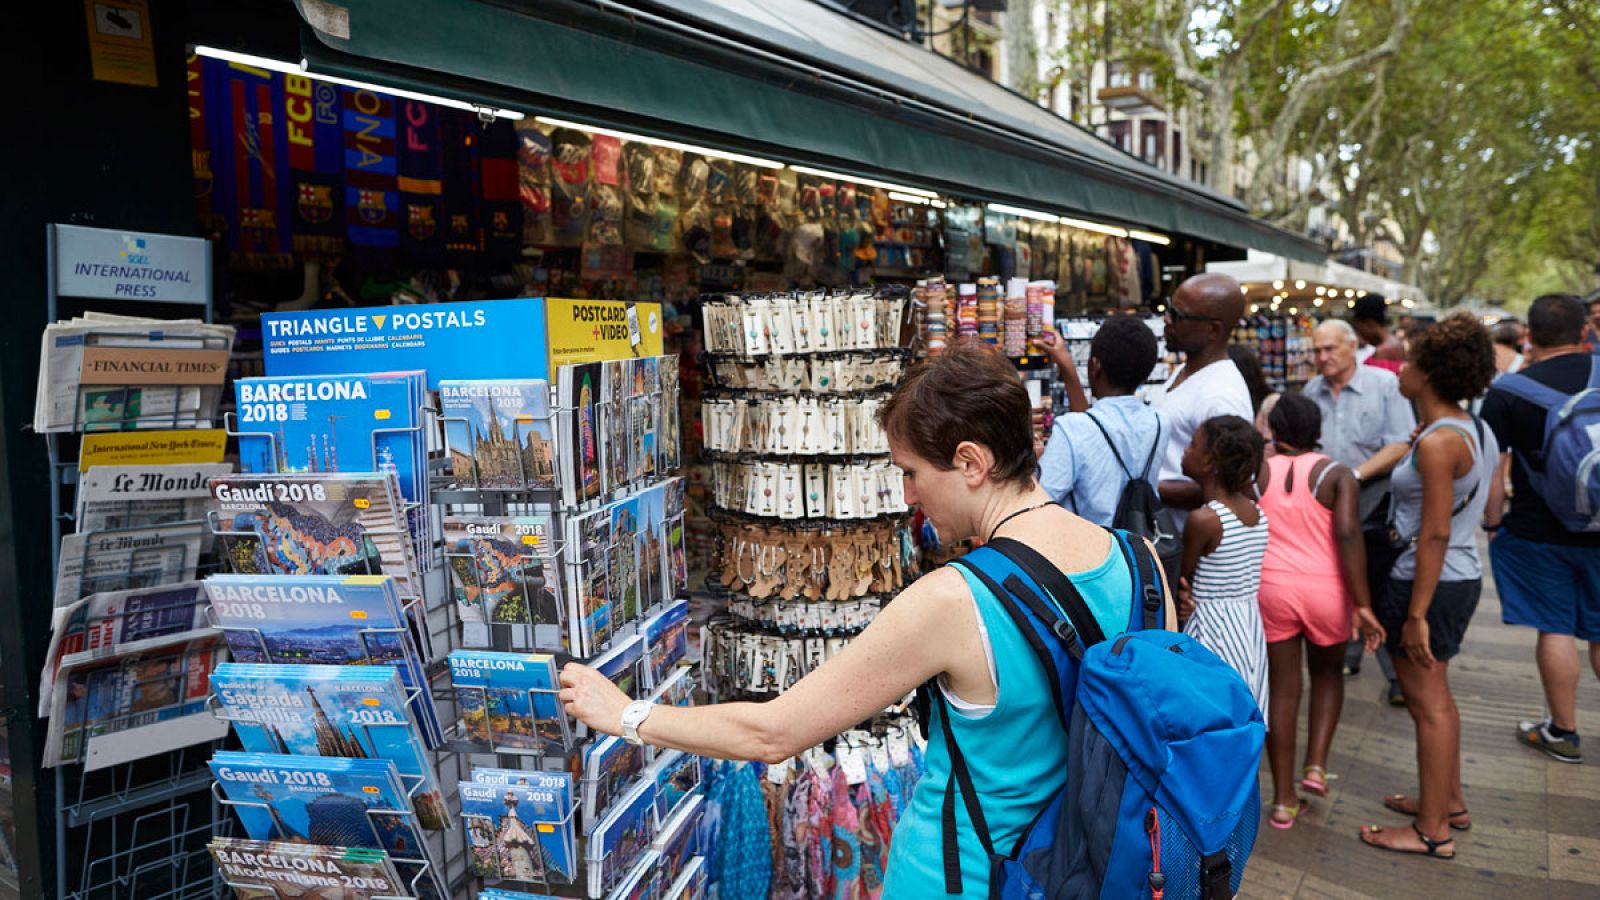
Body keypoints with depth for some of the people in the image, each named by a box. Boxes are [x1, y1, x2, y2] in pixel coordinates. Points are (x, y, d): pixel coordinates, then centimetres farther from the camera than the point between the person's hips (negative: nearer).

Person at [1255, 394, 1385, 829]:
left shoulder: (1258, 473, 1)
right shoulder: (1337, 475, -4)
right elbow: (1348, 535, -15)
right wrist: (1363, 605, -15)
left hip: (1270, 589, 1)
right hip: (1326, 591, -1)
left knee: (1282, 689, 10)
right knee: (1328, 673, 25)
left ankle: (1284, 799, 14)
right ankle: (1316, 765, 12)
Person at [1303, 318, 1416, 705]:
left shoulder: (1384, 383, -7)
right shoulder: (1312, 391, 7)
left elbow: (1401, 444, -12)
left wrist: (1356, 474, -19)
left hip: (1375, 508, -5)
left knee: (1383, 595, -2)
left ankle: (1398, 674, 8)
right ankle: (1346, 655, 31)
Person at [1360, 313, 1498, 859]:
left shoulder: (1438, 442, -22)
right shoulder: (1477, 433, 7)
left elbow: (1435, 535, -23)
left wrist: (1416, 614, -21)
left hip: (1430, 582, -9)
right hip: (1464, 575, 10)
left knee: (1428, 703, 1)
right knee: (1436, 696, 22)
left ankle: (1433, 831, 12)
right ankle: (1449, 801, 36)